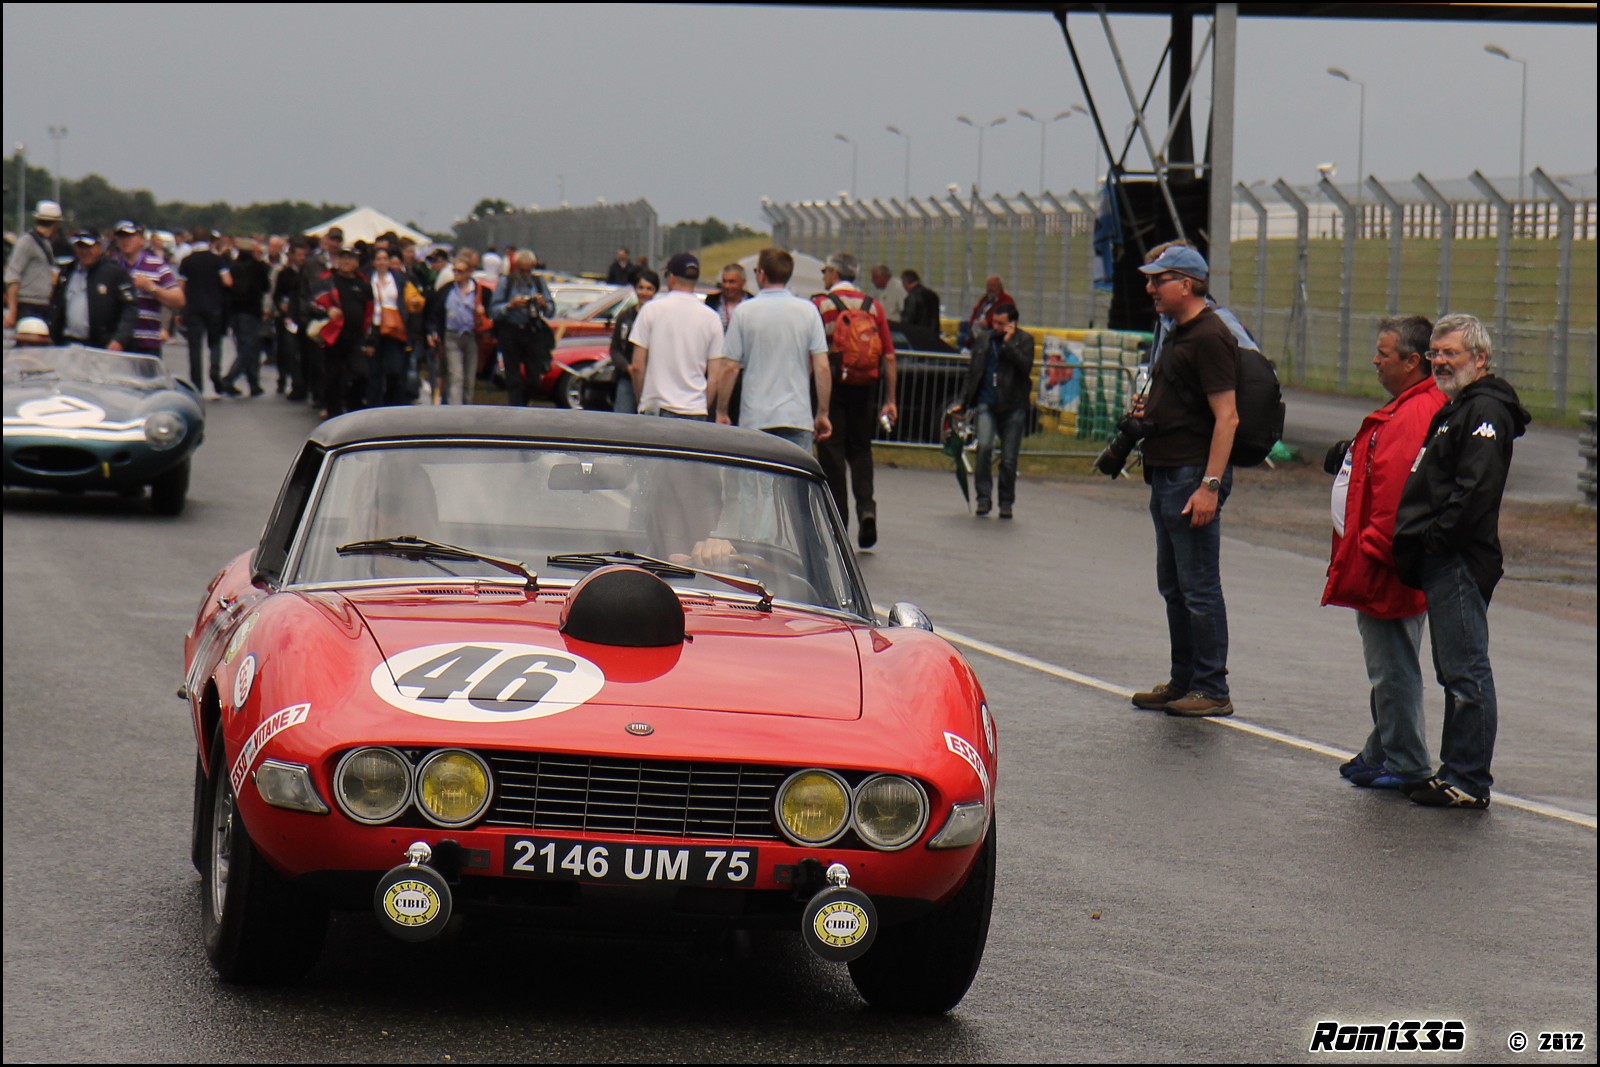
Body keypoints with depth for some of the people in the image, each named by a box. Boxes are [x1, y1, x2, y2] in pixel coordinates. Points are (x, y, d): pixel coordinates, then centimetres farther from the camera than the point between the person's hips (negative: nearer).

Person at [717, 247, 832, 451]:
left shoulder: (744, 311, -2)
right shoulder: (808, 310, 2)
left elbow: (729, 368, -2)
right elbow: (822, 367, -1)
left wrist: (721, 412, 7)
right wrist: (822, 413, 7)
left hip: (755, 419, -1)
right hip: (798, 417, 1)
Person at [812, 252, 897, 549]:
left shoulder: (820, 305, -4)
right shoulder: (874, 307, 7)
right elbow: (889, 357, 5)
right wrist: (890, 400, 9)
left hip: (831, 388, -3)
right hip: (864, 390, 3)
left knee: (831, 453, 4)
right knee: (860, 451, 15)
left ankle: (837, 522, 4)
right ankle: (866, 507, -6)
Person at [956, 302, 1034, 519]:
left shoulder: (1024, 340, 2)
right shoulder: (983, 338, 12)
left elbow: (1025, 367, -14)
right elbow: (972, 371, 19)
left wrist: (1009, 343, -15)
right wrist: (964, 402, 17)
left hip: (1013, 406, -2)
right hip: (986, 404, 2)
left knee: (1009, 459, 1)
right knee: (984, 446, -19)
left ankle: (1006, 503, 16)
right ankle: (983, 497, -10)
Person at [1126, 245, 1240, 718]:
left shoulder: (1210, 338, -15)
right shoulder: (1178, 334, 17)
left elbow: (1227, 417, -21)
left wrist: (1209, 485, -26)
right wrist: (1148, 409, 10)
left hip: (1193, 475, -11)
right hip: (1167, 474, 11)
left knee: (1199, 587, -6)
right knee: (1173, 586, 15)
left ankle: (1213, 691, -1)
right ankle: (1183, 682, 23)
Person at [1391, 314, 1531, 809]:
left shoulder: (1485, 410, -13)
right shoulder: (1456, 408, 21)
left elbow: (1476, 489, -22)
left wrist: (1433, 539, -20)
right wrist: (1413, 543, 17)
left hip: (1460, 560, -11)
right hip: (1444, 563, 11)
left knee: (1466, 671, -8)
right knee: (1455, 671, 14)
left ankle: (1470, 781, -6)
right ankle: (1457, 772, 20)